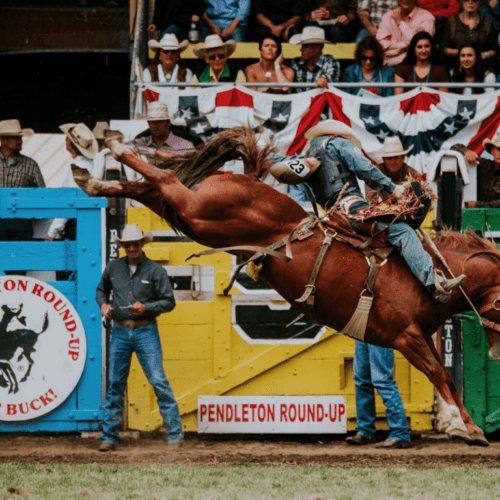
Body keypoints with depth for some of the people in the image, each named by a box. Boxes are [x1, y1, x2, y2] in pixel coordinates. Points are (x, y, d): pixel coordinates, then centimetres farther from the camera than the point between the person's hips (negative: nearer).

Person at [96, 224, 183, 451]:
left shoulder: (155, 271, -2)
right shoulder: (113, 267, 7)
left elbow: (169, 302, -2)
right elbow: (101, 289, 24)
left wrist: (146, 307, -16)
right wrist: (103, 304, 4)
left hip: (146, 331, -3)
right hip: (120, 331, 3)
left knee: (158, 381, -9)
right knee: (115, 383, 5)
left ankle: (175, 434, -5)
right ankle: (109, 436, 12)